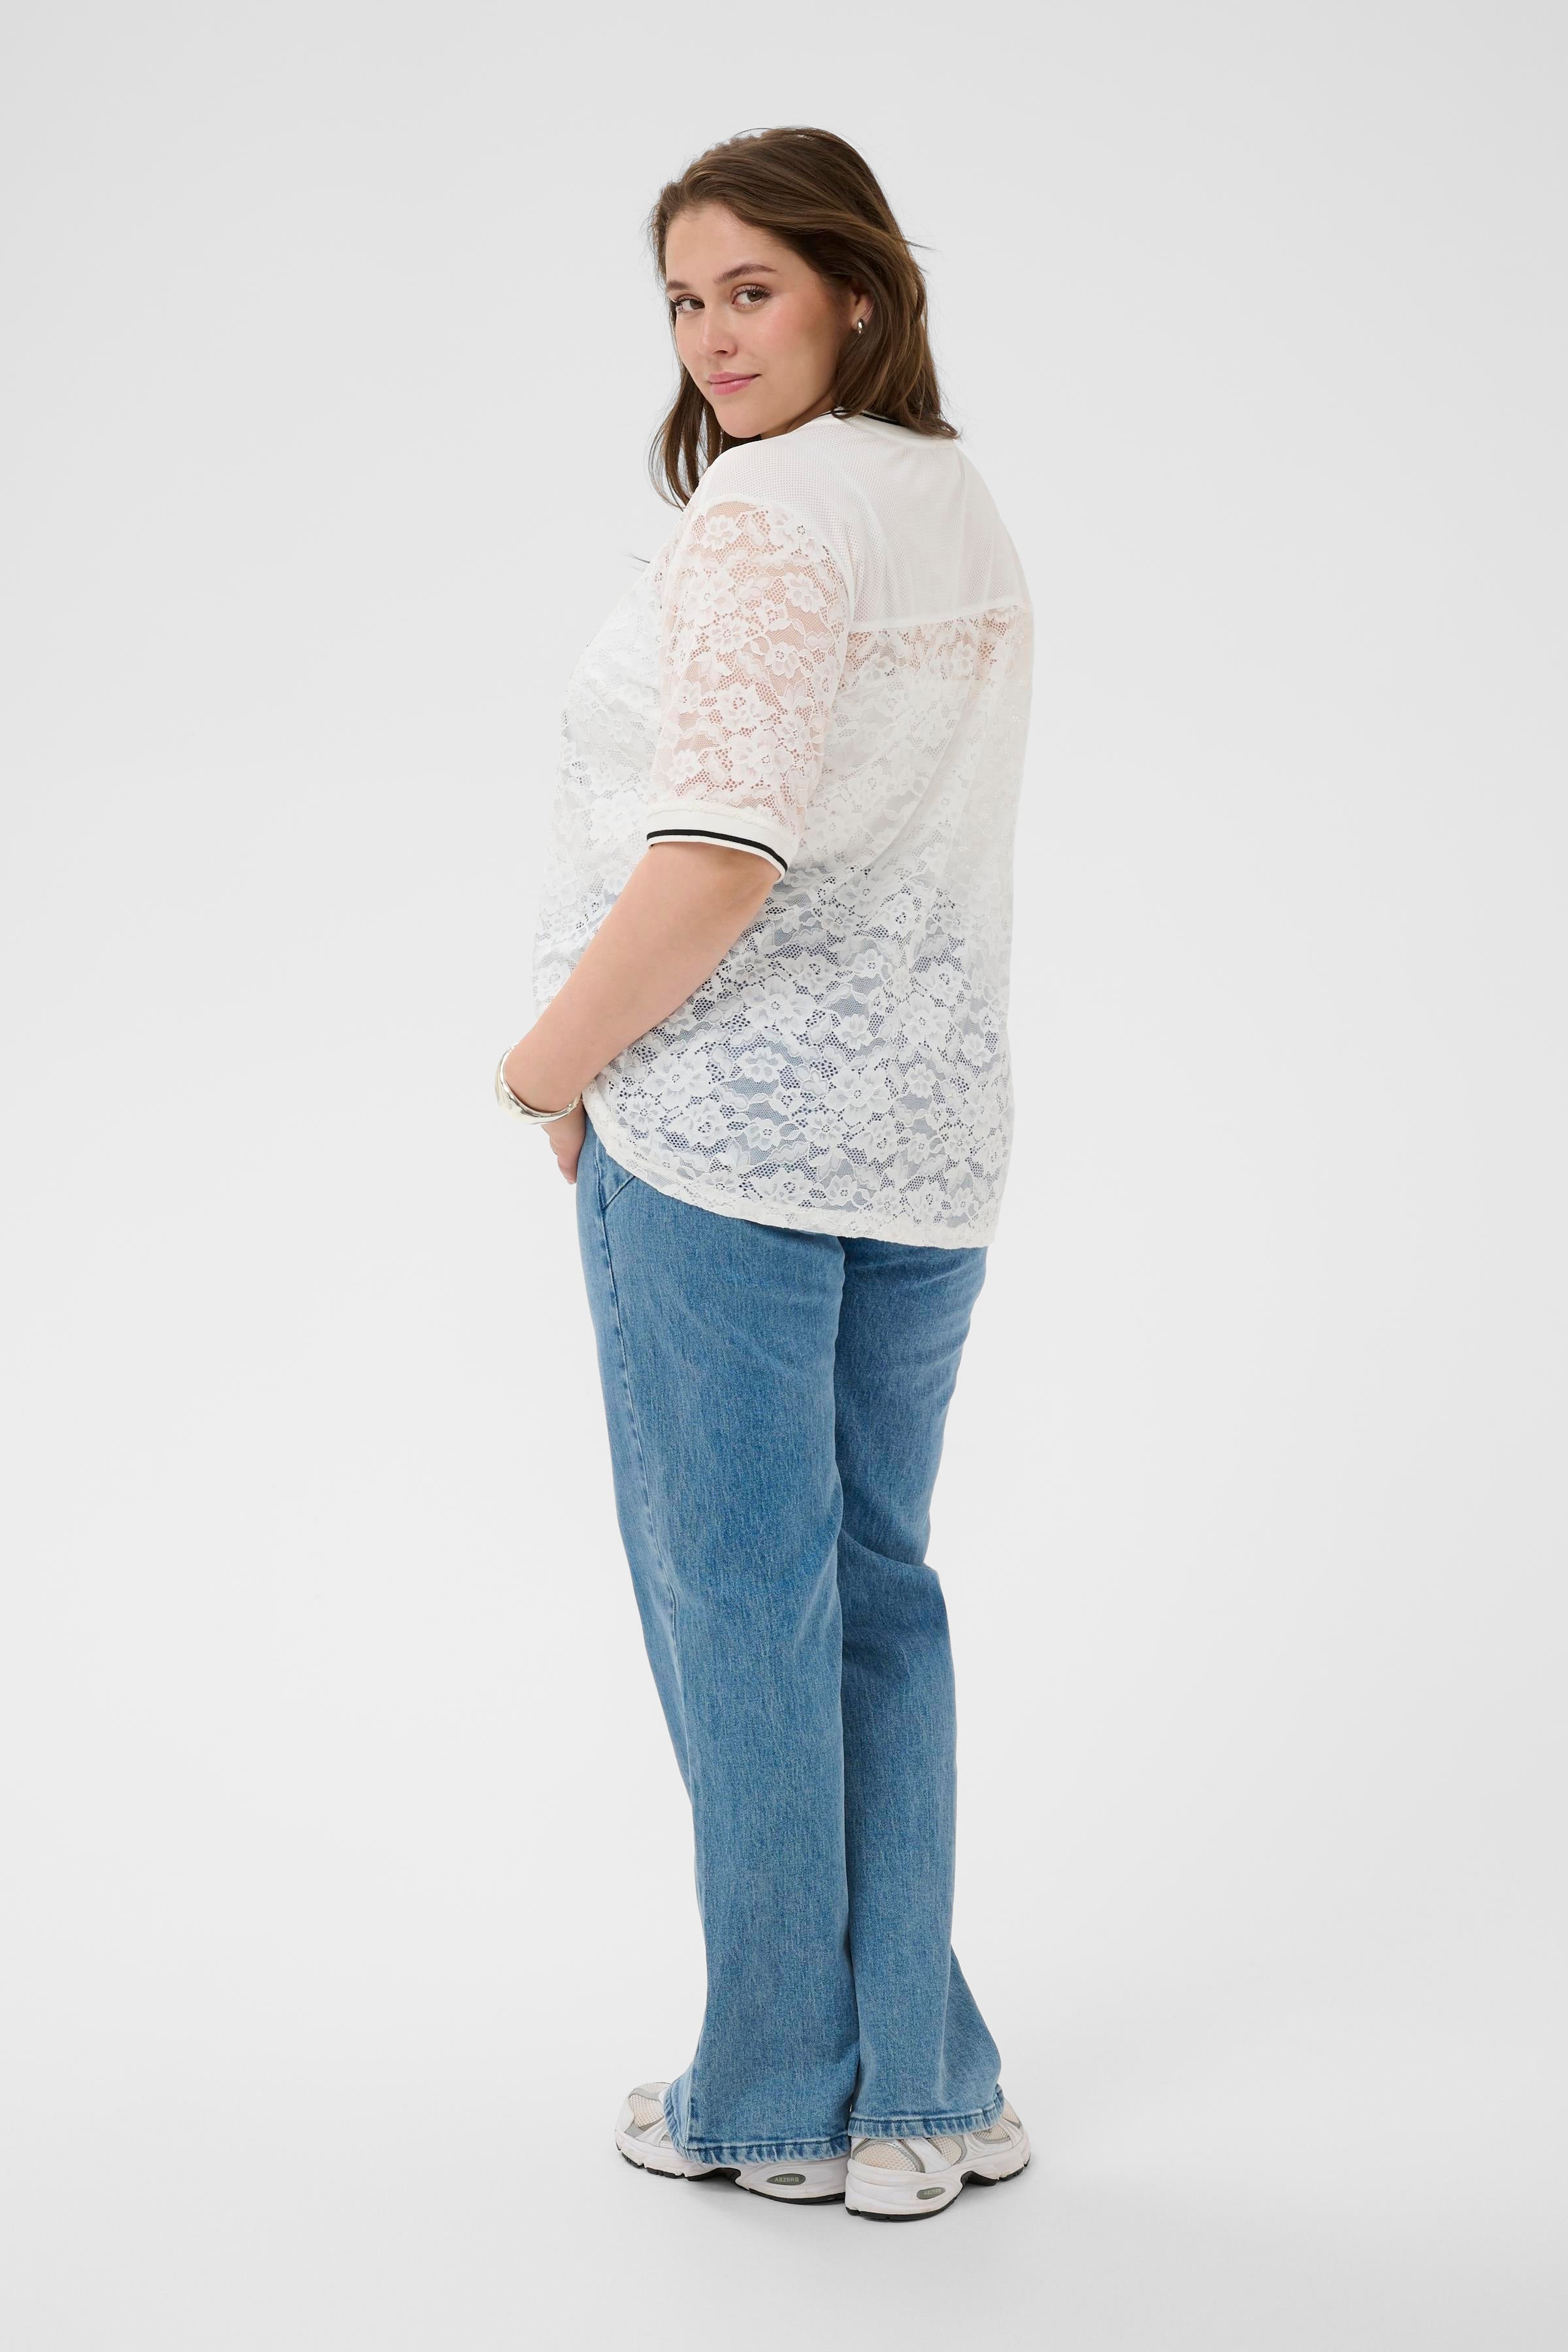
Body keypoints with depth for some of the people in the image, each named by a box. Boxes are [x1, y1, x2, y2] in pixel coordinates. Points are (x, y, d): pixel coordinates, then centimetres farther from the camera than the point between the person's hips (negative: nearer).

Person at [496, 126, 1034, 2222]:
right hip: (934, 1124, 8)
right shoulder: (973, 513, 15)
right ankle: (925, 2093, 19)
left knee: (738, 1601, 3)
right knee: (875, 1590, 14)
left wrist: (551, 1061, -10)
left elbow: (717, 860, -25)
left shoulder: (761, 517, -14)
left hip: (722, 1122, -8)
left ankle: (784, 2103, 15)